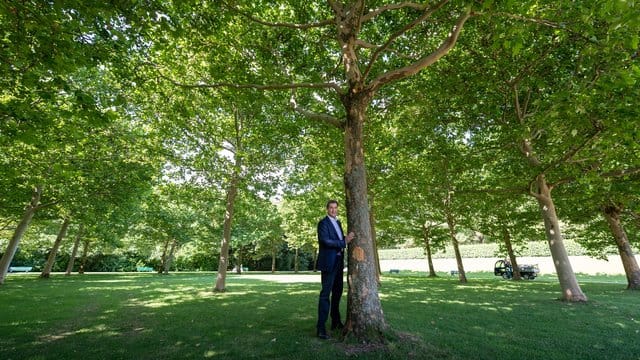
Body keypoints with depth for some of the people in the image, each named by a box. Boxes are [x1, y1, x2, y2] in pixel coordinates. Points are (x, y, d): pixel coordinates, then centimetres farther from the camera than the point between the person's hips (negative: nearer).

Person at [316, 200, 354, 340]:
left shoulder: (337, 222, 15)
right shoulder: (323, 222, -10)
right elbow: (325, 240, -20)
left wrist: (347, 238, 3)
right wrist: (344, 242, -20)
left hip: (338, 262, 8)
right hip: (329, 262, -8)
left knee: (337, 292, 17)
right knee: (325, 294, -4)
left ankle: (336, 322, 31)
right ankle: (321, 327, 5)